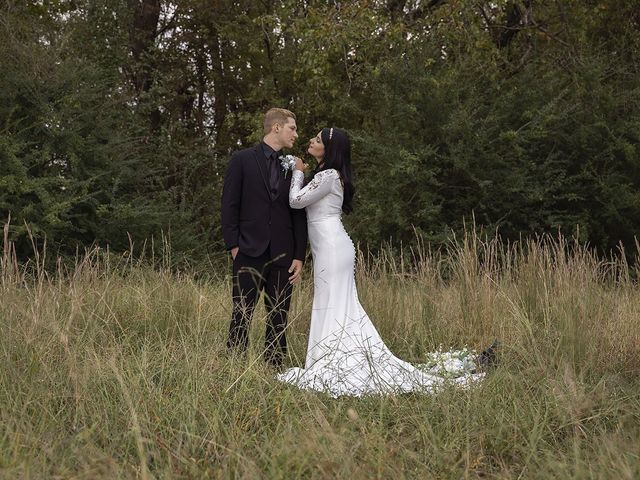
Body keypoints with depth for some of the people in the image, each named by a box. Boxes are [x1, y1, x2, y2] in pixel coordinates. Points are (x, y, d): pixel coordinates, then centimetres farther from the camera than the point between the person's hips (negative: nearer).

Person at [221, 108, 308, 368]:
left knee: (279, 318, 5)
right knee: (241, 316, -4)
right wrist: (233, 246, -7)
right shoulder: (242, 159, 3)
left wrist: (299, 257, 4)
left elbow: (298, 215, 11)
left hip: (282, 257, 4)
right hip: (250, 253, -4)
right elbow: (229, 206, 0)